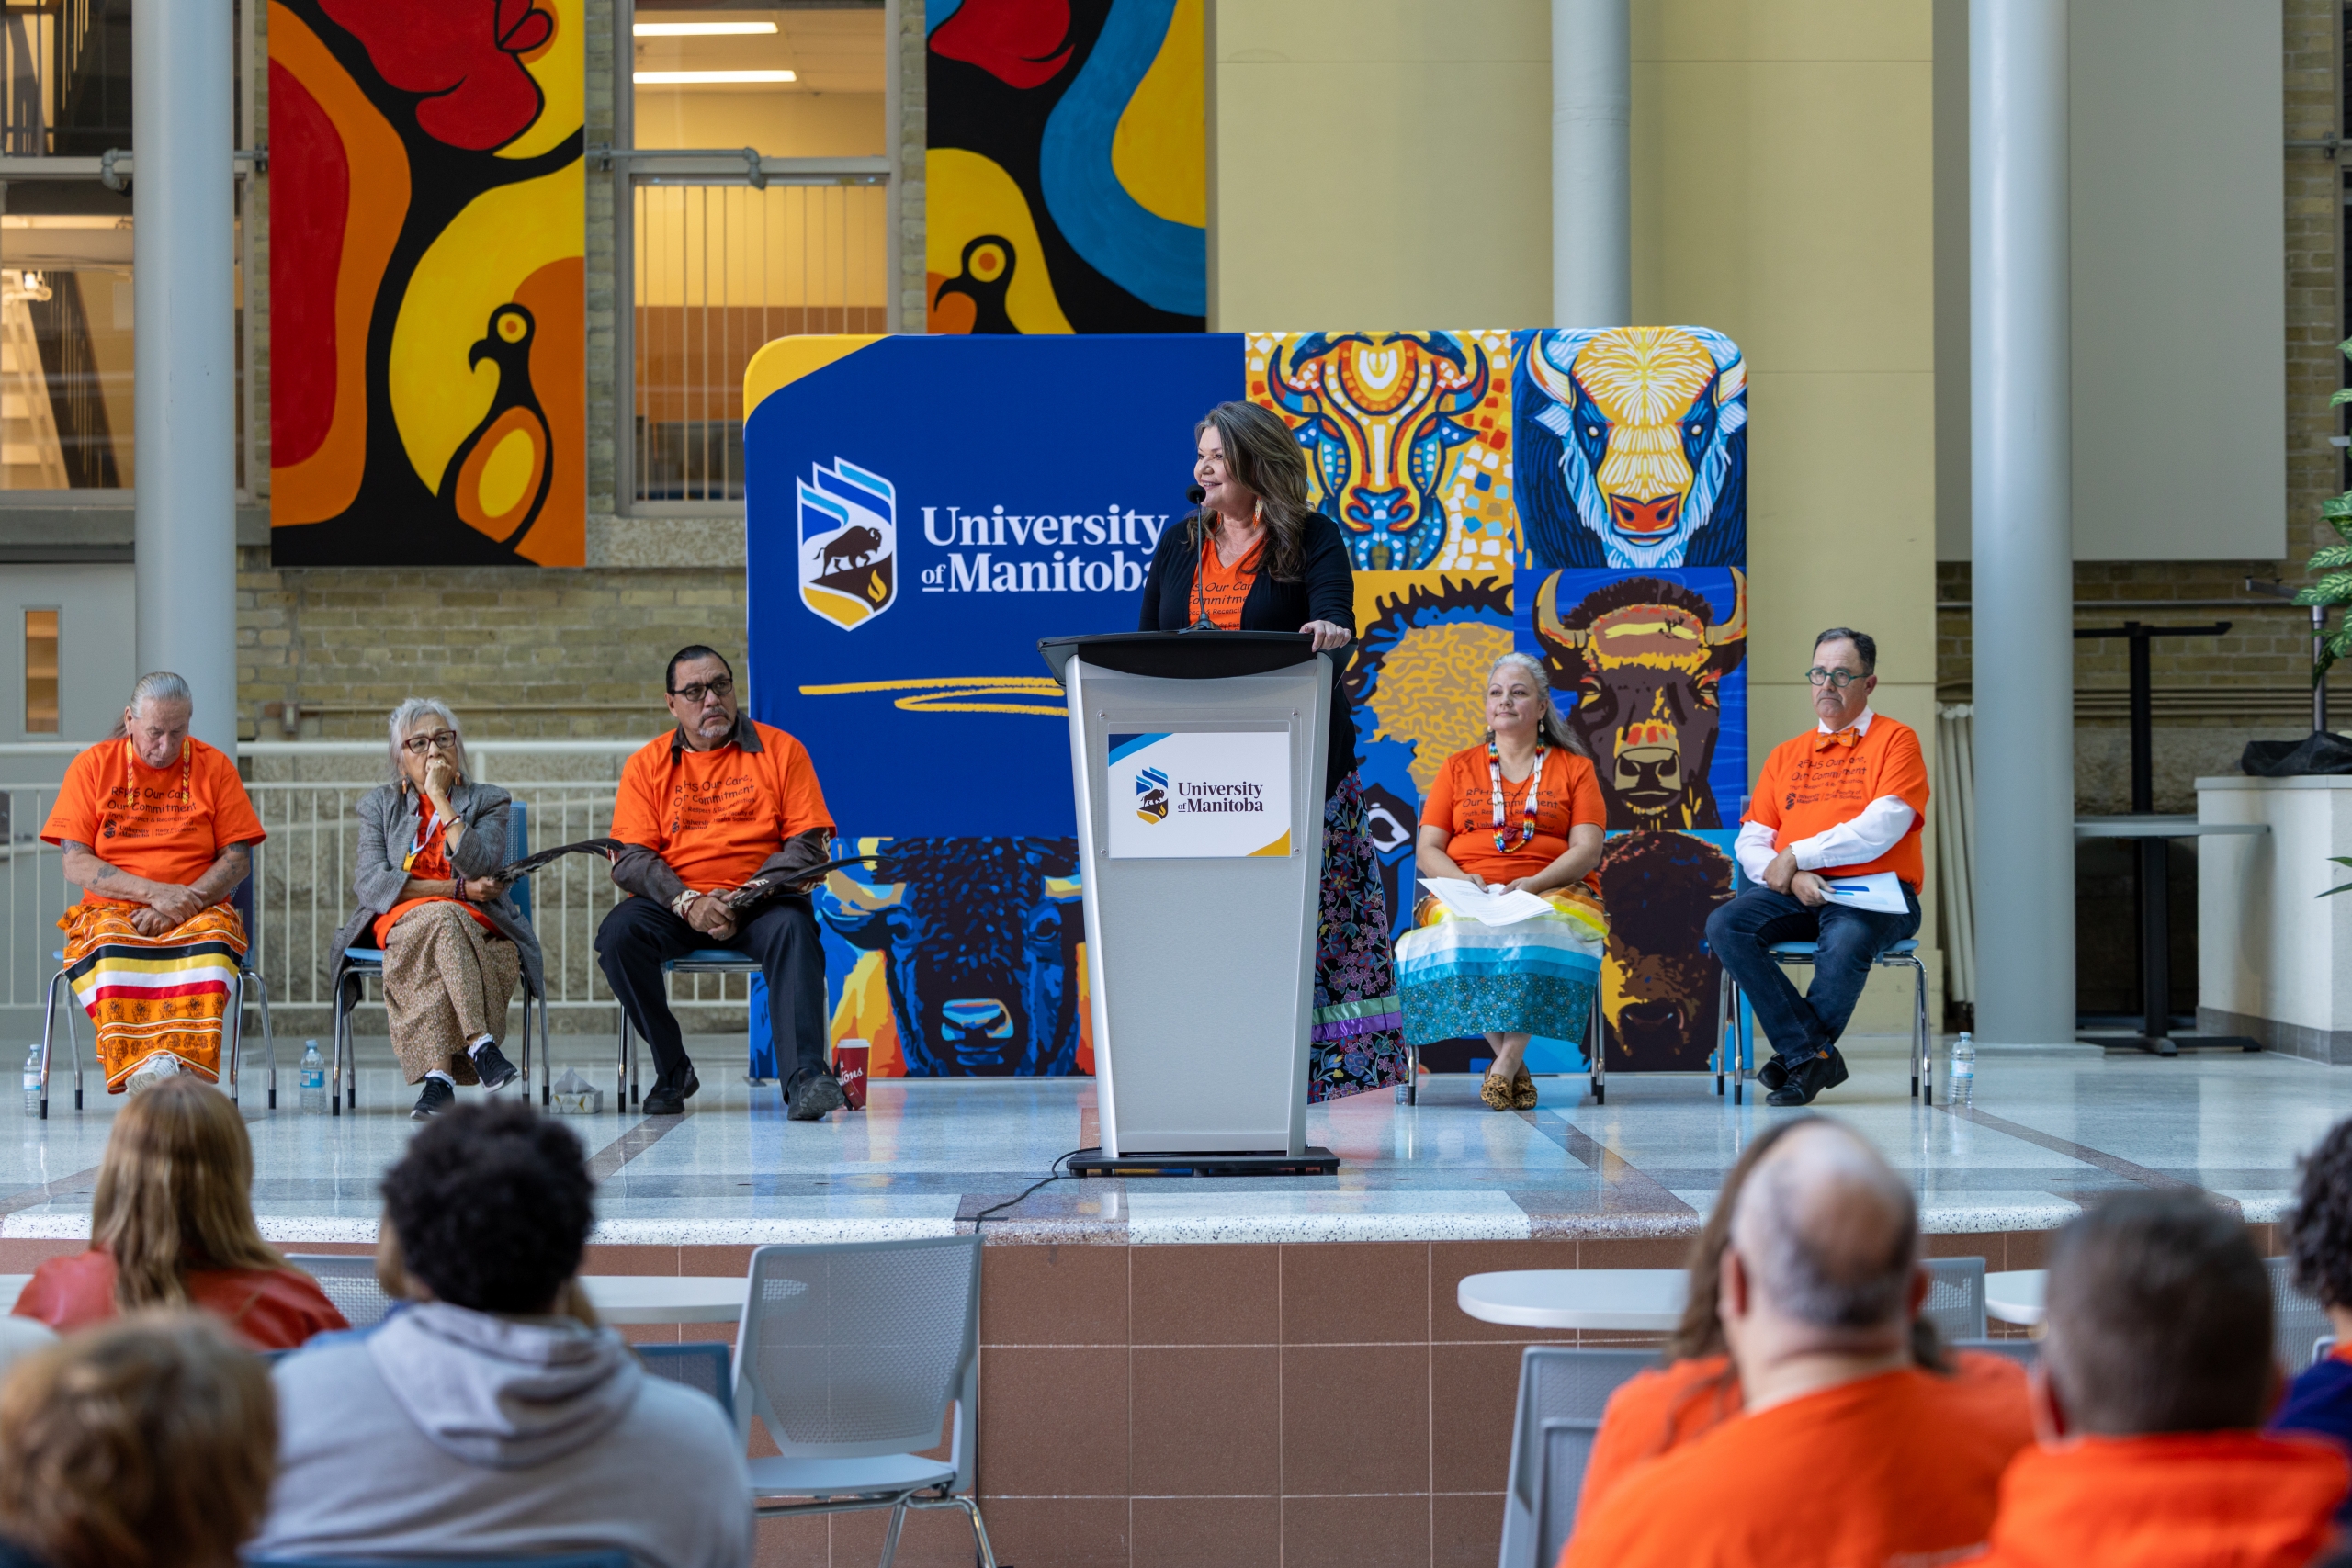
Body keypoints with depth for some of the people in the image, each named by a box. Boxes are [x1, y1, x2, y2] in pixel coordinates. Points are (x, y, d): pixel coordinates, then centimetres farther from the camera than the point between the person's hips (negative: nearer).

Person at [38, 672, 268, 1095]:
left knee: (210, 938, -36)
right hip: (111, 911, 0)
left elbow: (238, 859, 4)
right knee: (110, 948, -36)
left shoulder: (214, 767, 8)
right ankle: (141, 1075, -46)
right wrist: (154, 892, -14)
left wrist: (185, 903, -14)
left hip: (198, 912, 0)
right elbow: (75, 864, -1)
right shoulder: (92, 766, 6)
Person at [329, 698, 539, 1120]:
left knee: (430, 943, -38)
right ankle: (479, 1042, -49)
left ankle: (438, 1074, -48)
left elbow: (480, 867, -7)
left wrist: (440, 798, -4)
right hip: (397, 920, 0)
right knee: (440, 919, -37)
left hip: (476, 926, 0)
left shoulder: (488, 802, 15)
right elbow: (369, 883, 0)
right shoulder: (379, 805, 18)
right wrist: (456, 890, -8)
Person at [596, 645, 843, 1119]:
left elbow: (809, 844, -1)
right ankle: (672, 1071, -13)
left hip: (758, 901, -2)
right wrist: (686, 902, -18)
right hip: (672, 904, 2)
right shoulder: (647, 765, 9)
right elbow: (630, 858, 1)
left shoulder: (780, 750, 5)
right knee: (618, 933, -28)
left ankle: (805, 1075, -42)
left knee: (793, 927, -34)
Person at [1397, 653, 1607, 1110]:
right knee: (1459, 933, -36)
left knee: (1542, 931, -39)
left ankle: (1506, 1062, -37)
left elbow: (1587, 850, 2)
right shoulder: (1457, 768, 20)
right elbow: (1427, 850, 11)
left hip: (1553, 892, -1)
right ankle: (1514, 1066, -29)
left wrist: (1534, 884, -17)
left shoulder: (1575, 768, 15)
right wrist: (1464, 882, -11)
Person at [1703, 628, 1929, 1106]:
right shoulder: (1787, 755, 21)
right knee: (1724, 925, -24)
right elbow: (1750, 842, 13)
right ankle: (1813, 1054, -25)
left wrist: (1796, 855, -8)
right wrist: (1791, 874, -9)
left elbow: (1882, 829, -10)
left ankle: (1796, 1058, -17)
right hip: (1795, 893, 5)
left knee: (1846, 939, -38)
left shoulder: (1894, 740, 5)